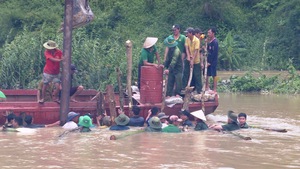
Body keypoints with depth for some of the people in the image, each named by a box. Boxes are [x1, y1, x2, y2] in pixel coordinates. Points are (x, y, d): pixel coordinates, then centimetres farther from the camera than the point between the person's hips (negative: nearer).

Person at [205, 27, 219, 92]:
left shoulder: (215, 42, -13)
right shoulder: (209, 41, 13)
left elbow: (214, 53, -16)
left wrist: (210, 62, -16)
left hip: (213, 62, -8)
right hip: (208, 61, 8)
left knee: (214, 76, -4)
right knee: (206, 75, 9)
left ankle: (215, 89, -2)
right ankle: (207, 88, 17)